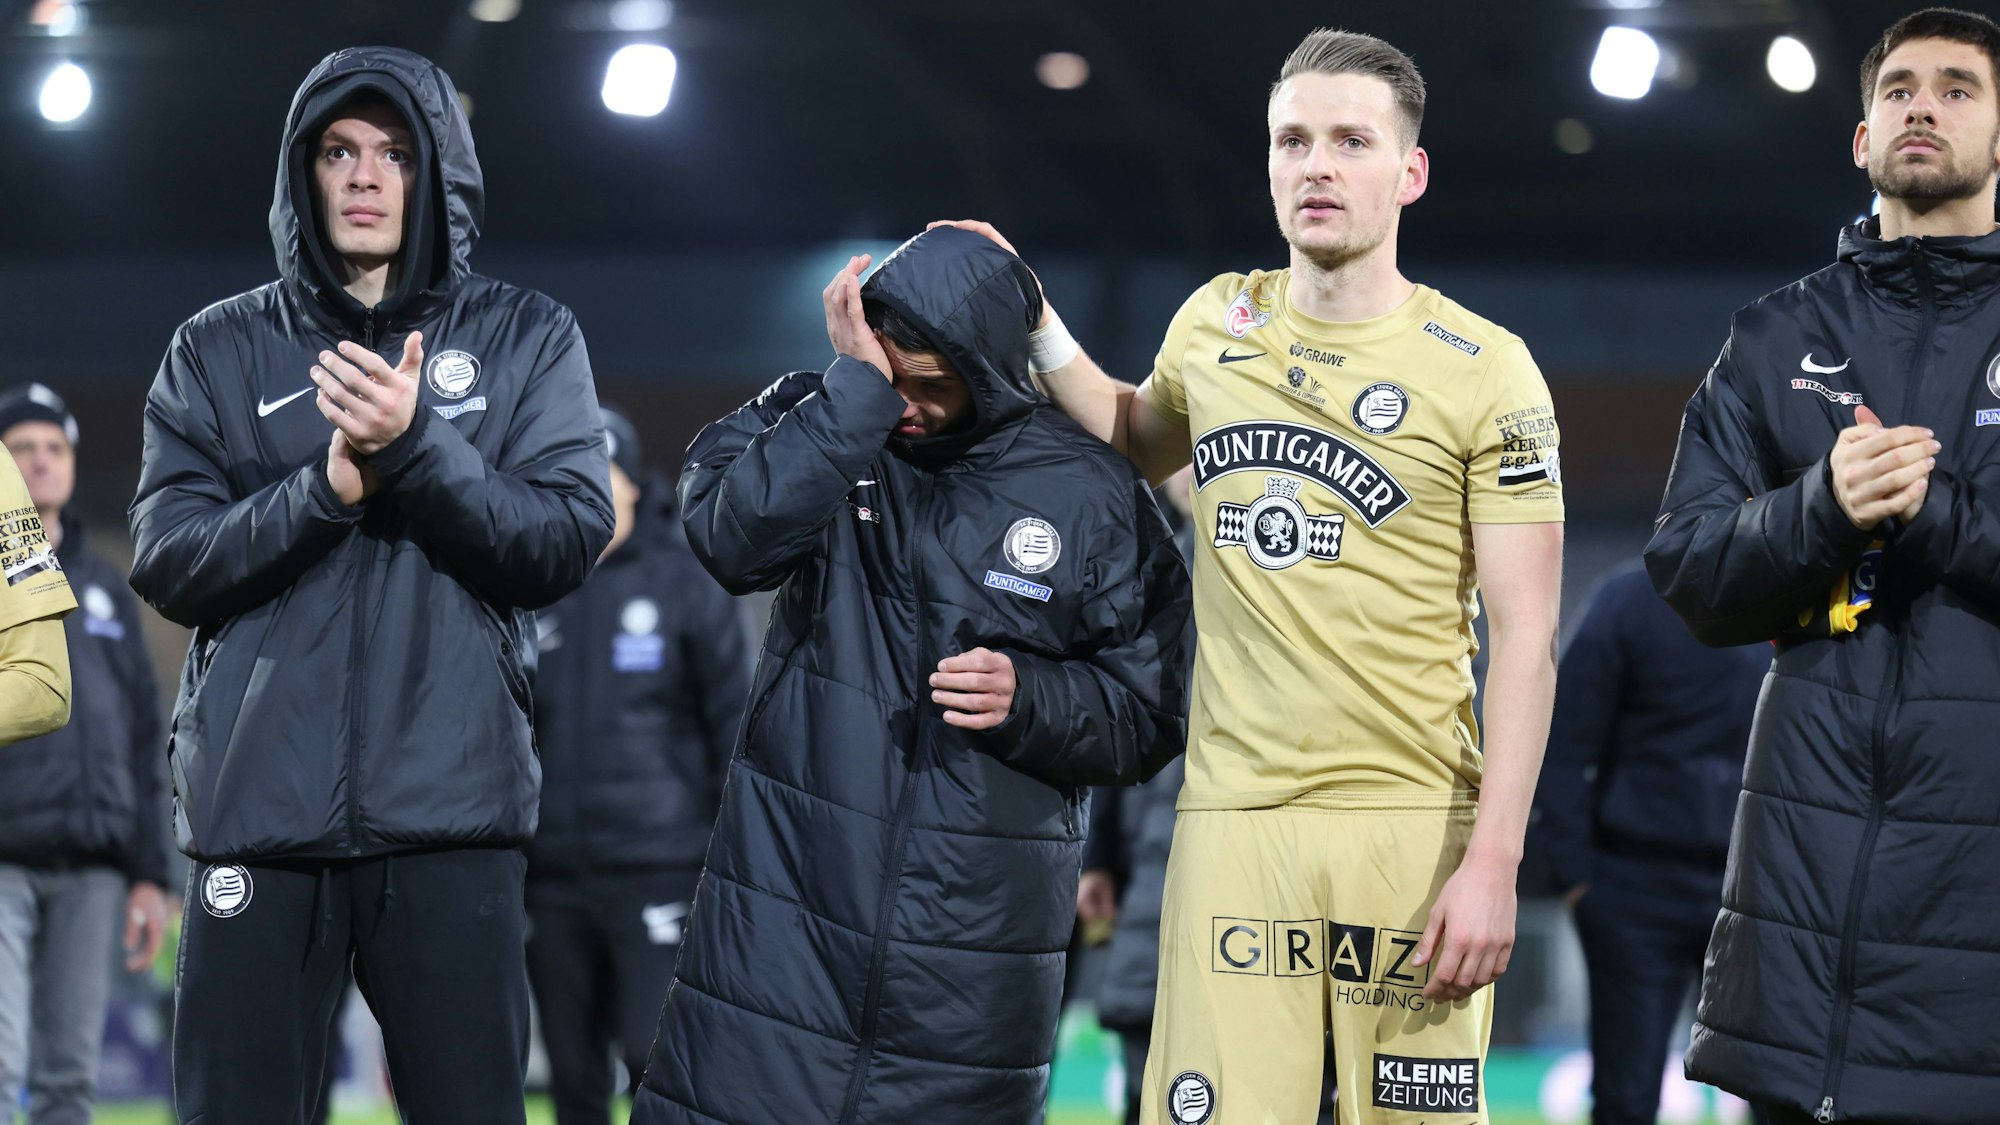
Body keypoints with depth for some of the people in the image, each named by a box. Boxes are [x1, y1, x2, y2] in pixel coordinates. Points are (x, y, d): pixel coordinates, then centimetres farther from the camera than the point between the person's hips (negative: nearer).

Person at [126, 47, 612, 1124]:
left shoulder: (526, 339, 9)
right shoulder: (219, 350, 11)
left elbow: (565, 542, -2)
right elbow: (168, 562, 1)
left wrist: (418, 449, -16)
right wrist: (330, 486, -15)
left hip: (450, 803, -1)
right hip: (257, 804, 1)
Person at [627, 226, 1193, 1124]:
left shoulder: (1096, 500, 2)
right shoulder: (813, 424, 3)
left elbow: (1145, 721, 4)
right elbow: (732, 537, -18)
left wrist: (1026, 697, -14)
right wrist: (856, 387, -19)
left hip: (974, 931, 0)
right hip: (787, 897, 0)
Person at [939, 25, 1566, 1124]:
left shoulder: (1483, 370, -2)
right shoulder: (1215, 321, 11)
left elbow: (1525, 635, -4)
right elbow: (1145, 444, 35)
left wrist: (1492, 864, -13)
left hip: (1410, 823, -3)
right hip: (1234, 818, 3)